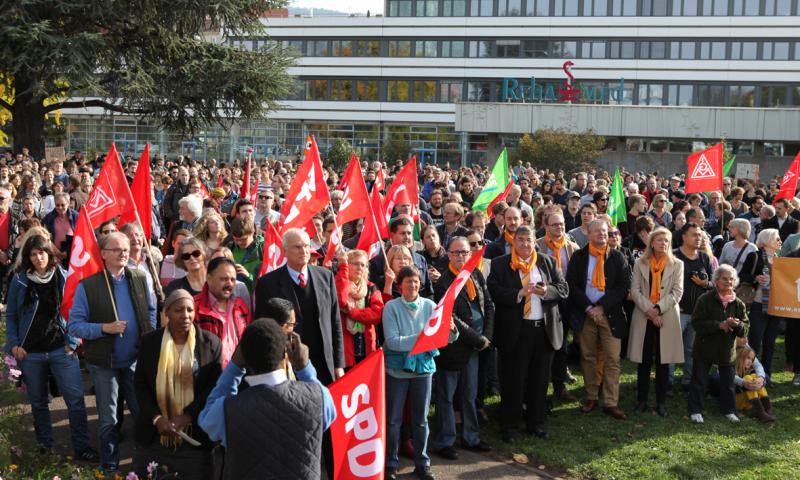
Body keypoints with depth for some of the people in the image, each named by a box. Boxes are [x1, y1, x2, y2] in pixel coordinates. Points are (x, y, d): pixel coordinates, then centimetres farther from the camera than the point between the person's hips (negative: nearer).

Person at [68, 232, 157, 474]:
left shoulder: (140, 280, 0)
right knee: (108, 420, 10)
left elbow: (152, 313, 12)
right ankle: (110, 467, 26)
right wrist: (104, 328, -22)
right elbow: (74, 325, -9)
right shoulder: (87, 285, -10)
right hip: (104, 363, -2)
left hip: (136, 360, 3)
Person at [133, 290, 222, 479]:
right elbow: (140, 383, 2)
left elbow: (214, 387, -4)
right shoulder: (149, 341, 3)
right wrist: (156, 418, -11)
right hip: (153, 436, 2)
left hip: (195, 436, -1)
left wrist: (187, 416, -14)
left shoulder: (211, 342, -2)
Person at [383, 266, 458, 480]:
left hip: (423, 366, 2)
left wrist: (451, 329, -25)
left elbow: (445, 338, -3)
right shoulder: (391, 307, -9)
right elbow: (392, 341, -18)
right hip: (397, 369, -2)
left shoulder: (430, 306, -1)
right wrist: (419, 338, -28)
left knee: (421, 419, 12)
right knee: (393, 420, 7)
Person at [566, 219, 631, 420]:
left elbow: (624, 286, -3)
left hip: (611, 314, -1)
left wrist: (602, 307, -11)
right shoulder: (578, 257, 5)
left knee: (612, 360, -3)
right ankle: (591, 397, 19)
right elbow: (571, 285, -1)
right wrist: (589, 308, -11)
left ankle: (611, 402, 3)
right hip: (584, 313, 1)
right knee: (588, 357, 8)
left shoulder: (617, 257, 4)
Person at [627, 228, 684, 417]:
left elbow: (677, 292, -3)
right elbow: (635, 290, 0)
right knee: (643, 361, 4)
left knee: (663, 361, 4)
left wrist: (658, 309, -13)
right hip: (643, 317, 1)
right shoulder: (640, 264, 6)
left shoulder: (677, 265, 5)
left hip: (667, 318, -1)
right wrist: (649, 310, -13)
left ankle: (661, 402, 12)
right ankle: (641, 400, 13)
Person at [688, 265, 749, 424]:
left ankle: (729, 410, 30)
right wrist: (719, 325, -22)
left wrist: (737, 325, -22)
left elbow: (745, 330, 0)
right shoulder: (705, 299, -9)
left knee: (728, 381, 13)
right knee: (699, 380, 5)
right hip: (705, 348, -3)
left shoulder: (738, 304, 0)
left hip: (728, 349, 3)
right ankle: (695, 410, 17)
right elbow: (697, 323, -16)